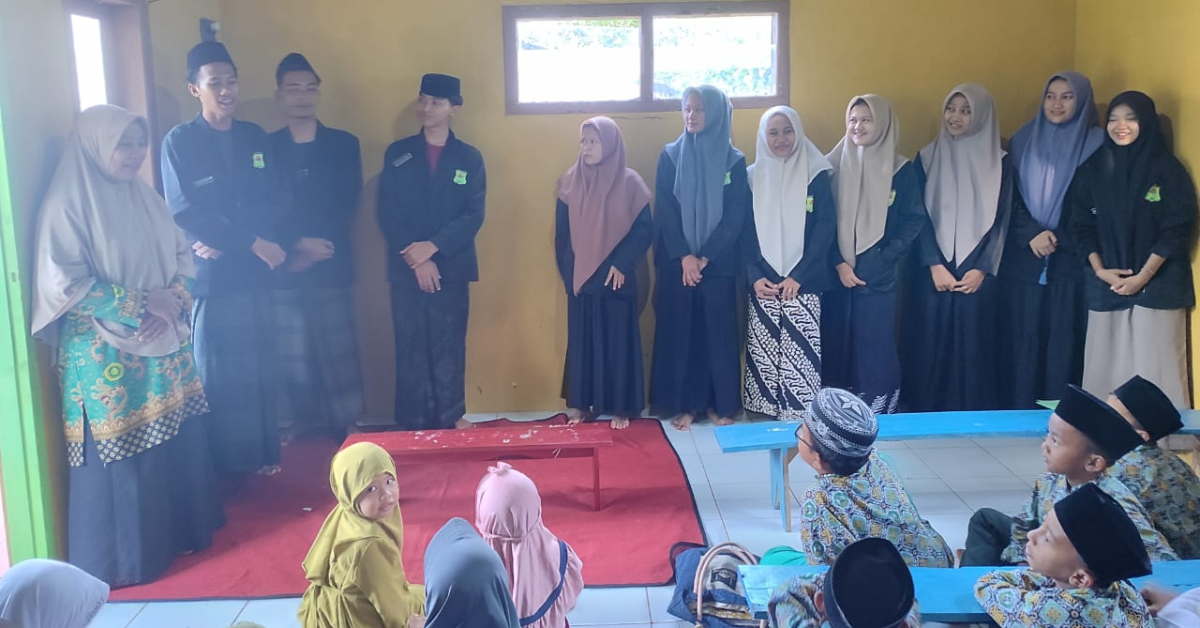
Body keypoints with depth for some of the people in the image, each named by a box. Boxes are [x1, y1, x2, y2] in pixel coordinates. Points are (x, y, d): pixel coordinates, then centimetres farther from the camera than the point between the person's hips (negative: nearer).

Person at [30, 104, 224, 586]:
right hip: (106, 355, -6)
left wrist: (173, 301, -8)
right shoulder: (67, 204, -11)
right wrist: (142, 303, -18)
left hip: (166, 347, 6)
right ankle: (119, 559, 15)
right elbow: (64, 283, -17)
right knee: (119, 456, 1)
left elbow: (183, 255, 12)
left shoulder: (145, 197, 10)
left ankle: (182, 527, 28)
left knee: (178, 441, 11)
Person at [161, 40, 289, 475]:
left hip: (254, 270, 4)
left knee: (260, 368, 7)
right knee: (217, 373, 2)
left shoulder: (255, 137, 11)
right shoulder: (178, 142, -1)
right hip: (210, 274, -3)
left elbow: (276, 205, 5)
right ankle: (224, 468, 12)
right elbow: (186, 213, -10)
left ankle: (264, 455, 19)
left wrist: (227, 239, -10)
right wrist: (252, 242, -14)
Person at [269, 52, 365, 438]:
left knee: (338, 353, 1)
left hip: (331, 268, 0)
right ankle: (299, 432, 12)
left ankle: (347, 430, 10)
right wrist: (296, 246, -14)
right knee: (291, 356, 1)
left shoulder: (344, 145, 8)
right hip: (284, 270, 0)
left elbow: (347, 208, 1)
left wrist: (314, 252, -9)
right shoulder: (266, 148, 9)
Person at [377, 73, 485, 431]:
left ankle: (450, 419, 12)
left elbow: (473, 216, -2)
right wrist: (416, 259, -10)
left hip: (452, 268, 0)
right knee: (411, 348, 2)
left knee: (449, 348, 2)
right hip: (406, 269, 0)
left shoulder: (470, 158, 6)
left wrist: (433, 247, -15)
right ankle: (413, 424, 9)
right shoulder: (396, 154, 7)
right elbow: (386, 214, 0)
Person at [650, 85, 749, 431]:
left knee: (719, 332, 3)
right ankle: (685, 404, 13)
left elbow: (736, 216, -4)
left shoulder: (734, 160, 1)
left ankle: (723, 405, 15)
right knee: (679, 332, 3)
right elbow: (664, 211, -2)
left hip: (718, 264, -1)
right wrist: (684, 256, -12)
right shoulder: (670, 155, 4)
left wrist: (705, 258, -12)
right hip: (676, 263, 1)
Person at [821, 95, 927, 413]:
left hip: (878, 277, -1)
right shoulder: (835, 165, 4)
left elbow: (914, 222, -2)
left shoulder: (902, 170, 0)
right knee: (837, 342, 4)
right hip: (836, 274, 2)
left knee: (875, 345, 1)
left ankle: (877, 414, 13)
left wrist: (878, 262, -10)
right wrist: (838, 263, -9)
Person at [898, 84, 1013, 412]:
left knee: (972, 350, 1)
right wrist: (935, 265, -11)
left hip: (977, 276, 0)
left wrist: (981, 269, -9)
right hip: (931, 275, 0)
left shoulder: (1000, 163, 4)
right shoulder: (927, 158, 5)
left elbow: (1001, 220, 1)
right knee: (929, 348, 2)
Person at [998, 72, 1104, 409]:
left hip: (1072, 261, -2)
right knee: (1023, 339, 2)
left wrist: (1058, 238, -11)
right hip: (1024, 260, 2)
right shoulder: (1023, 140, 10)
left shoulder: (1096, 143, 2)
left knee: (1065, 341, -2)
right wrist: (1032, 234, -10)